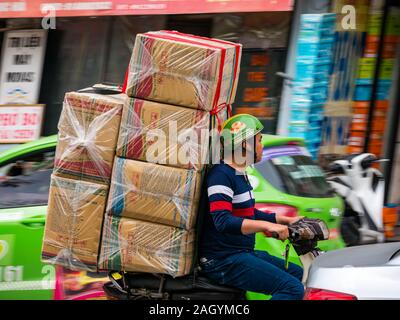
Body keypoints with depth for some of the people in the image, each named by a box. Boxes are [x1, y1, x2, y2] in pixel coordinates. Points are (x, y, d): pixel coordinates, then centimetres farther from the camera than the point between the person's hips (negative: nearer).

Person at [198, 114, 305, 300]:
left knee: (300, 275, 16)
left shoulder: (240, 174, 16)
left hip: (242, 253, 11)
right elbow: (222, 221, -28)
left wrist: (286, 220, 23)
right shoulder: (221, 175, -16)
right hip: (222, 261, -11)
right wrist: (267, 225, -36)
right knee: (292, 288, -21)